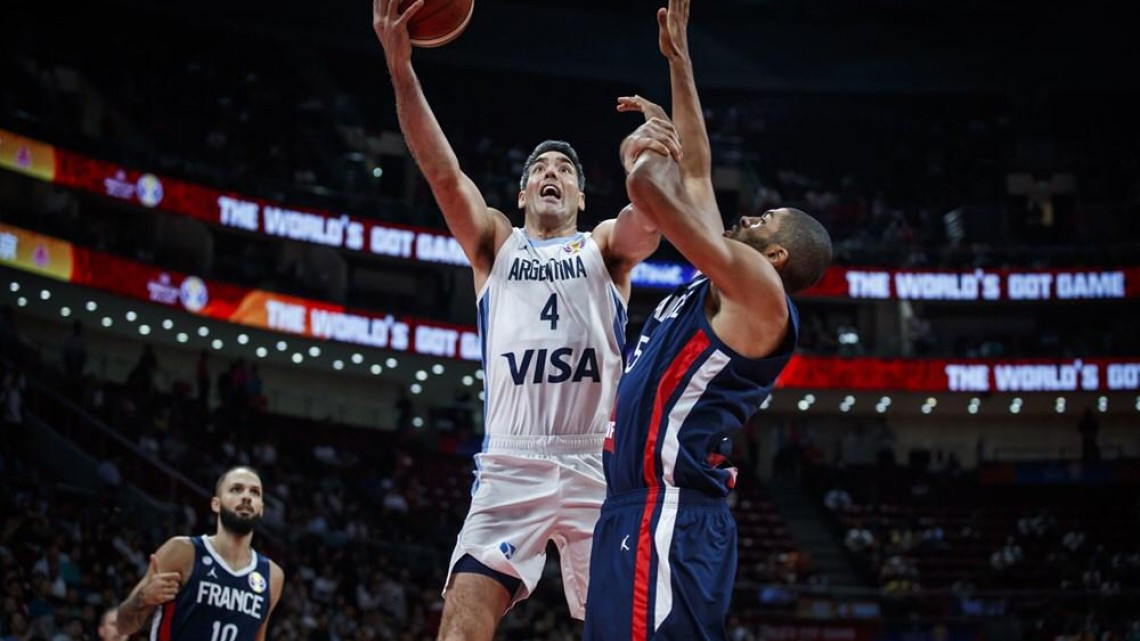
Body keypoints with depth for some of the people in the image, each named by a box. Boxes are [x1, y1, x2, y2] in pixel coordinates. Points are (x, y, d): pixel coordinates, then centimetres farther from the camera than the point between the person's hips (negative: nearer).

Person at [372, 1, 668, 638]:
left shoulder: (606, 246, 17)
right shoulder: (495, 244, 18)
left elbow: (650, 209, -6)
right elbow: (444, 174, 2)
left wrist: (664, 167, -30)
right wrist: (401, 68, -12)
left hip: (597, 465, 0)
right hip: (511, 466, 0)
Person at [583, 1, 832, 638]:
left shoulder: (759, 294, -6)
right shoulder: (722, 286, 20)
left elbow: (650, 189, -16)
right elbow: (696, 173, 29)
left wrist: (649, 156, 7)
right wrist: (679, 59, 31)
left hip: (667, 520, -10)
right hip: (640, 512, 10)